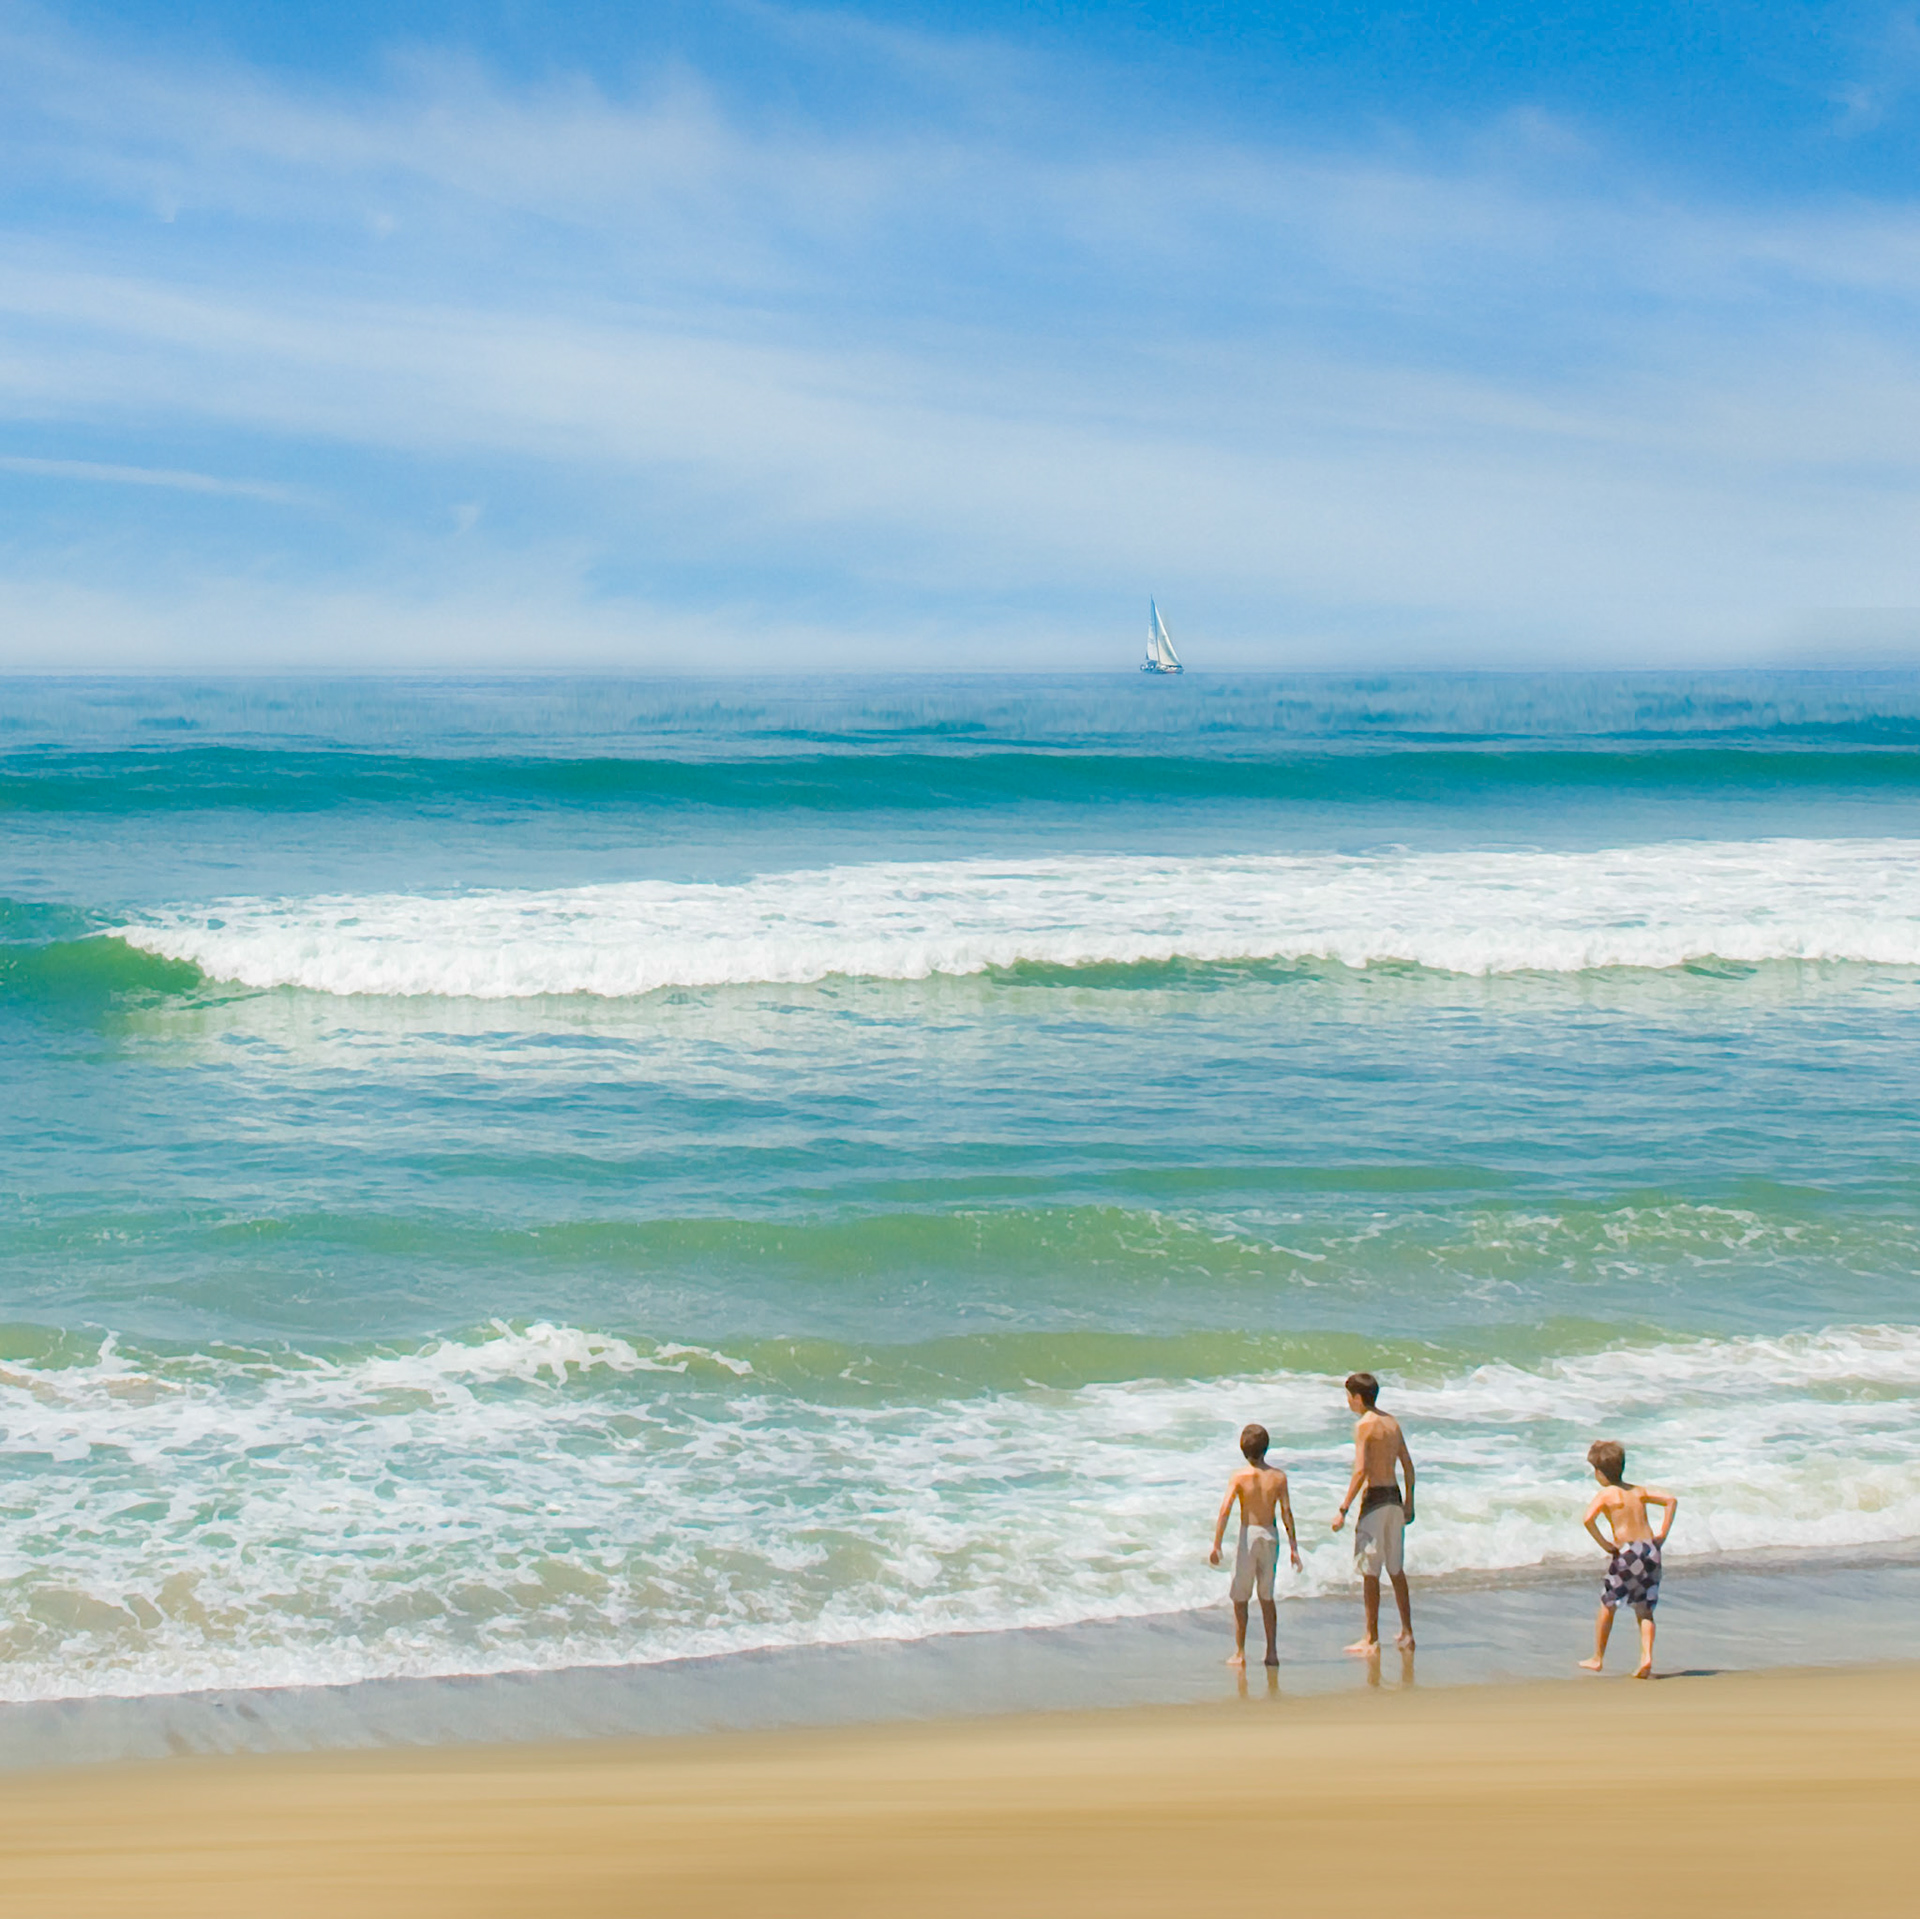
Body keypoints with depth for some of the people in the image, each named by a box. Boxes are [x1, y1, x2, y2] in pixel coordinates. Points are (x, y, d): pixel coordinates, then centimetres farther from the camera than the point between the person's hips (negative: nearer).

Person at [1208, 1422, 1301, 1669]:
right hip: (1271, 1536, 3)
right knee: (1267, 1597, 16)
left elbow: (1225, 1510, -16)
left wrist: (1216, 1546, -15)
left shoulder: (1239, 1477, -10)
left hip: (1248, 1536, -3)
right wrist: (1293, 1547, 2)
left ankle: (1239, 1653, 6)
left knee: (1240, 1598, 8)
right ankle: (1272, 1652, 15)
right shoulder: (1278, 1477, -3)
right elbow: (1286, 1513, -3)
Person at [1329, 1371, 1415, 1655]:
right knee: (1395, 1568, 16)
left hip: (1374, 1497, -8)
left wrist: (1344, 1509, -17)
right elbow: (1408, 1465, 14)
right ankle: (1406, 1634, 20)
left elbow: (1361, 1470, -19)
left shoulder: (1365, 1425, -12)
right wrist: (1408, 1503, 22)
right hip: (1394, 1495, 8)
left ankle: (1371, 1640, -1)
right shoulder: (1392, 1423, 11)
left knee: (1370, 1570, -2)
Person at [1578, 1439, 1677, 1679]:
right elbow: (1671, 1500, 10)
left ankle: (1598, 1658, 20)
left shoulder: (1605, 1494, -4)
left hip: (1626, 1551, -5)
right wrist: (1663, 1534, 9)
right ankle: (1646, 1657, -7)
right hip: (1650, 1549, 5)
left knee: (1608, 1606, 12)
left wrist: (1603, 1543, -9)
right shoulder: (1639, 1491, 13)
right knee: (1645, 1611, 11)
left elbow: (1588, 1518, -21)